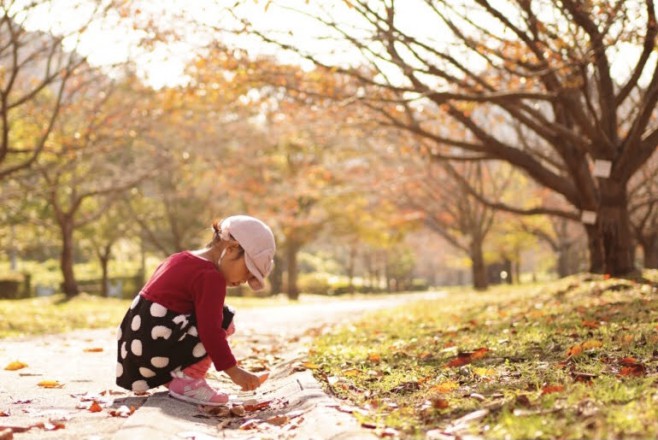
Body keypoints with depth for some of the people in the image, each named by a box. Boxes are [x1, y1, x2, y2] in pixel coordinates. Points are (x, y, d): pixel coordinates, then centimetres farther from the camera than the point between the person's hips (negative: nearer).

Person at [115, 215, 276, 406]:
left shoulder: (179, 259, 18)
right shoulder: (210, 277, -13)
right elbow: (210, 331, -19)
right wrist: (233, 371, -15)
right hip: (156, 348, -10)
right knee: (224, 319, -7)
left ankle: (171, 376, 15)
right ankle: (187, 380, -8)